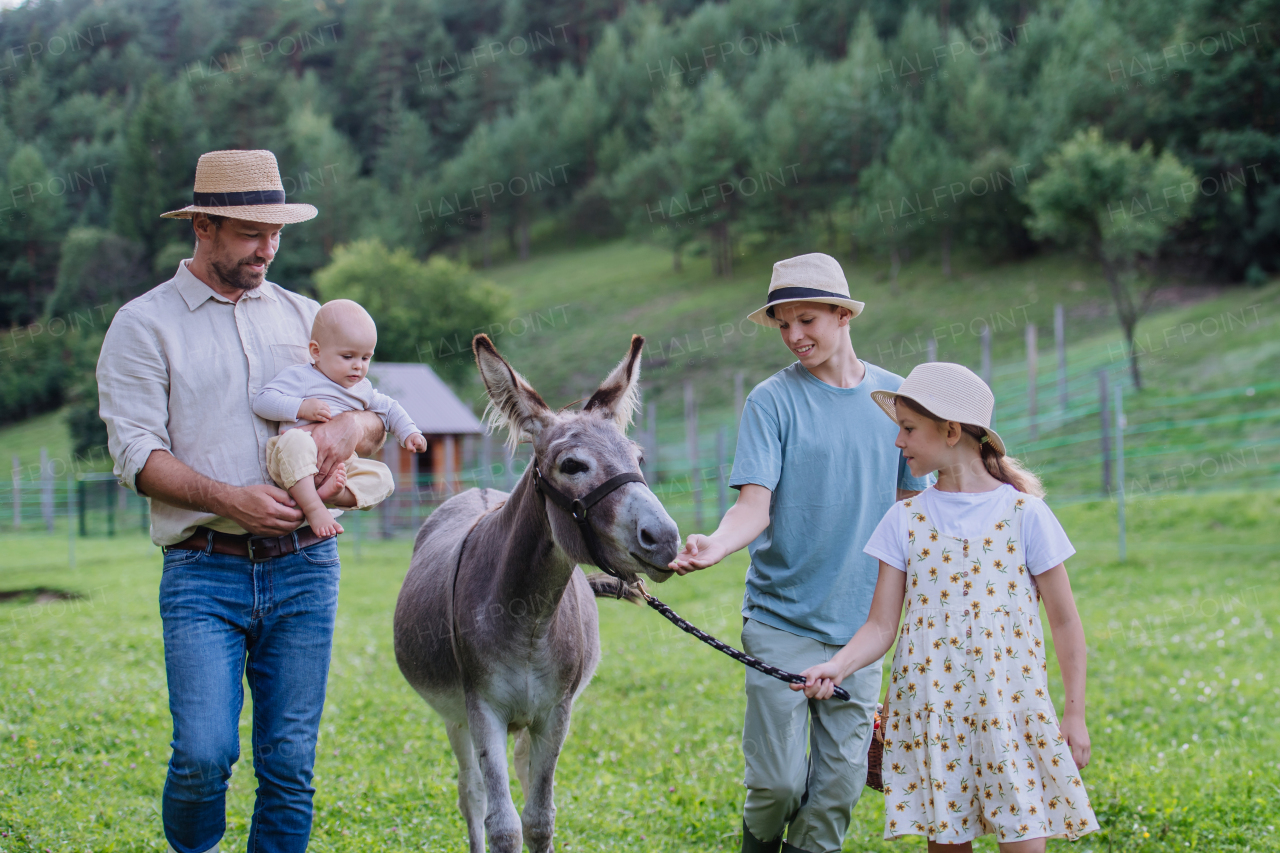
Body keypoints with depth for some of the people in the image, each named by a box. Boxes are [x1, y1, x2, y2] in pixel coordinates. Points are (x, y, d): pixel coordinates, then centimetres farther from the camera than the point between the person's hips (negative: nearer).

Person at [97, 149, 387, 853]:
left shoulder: (302, 315, 15)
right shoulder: (144, 325, 3)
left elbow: (376, 415, 18)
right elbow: (135, 452, -5)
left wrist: (351, 426, -7)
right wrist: (227, 497, -19)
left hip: (303, 565, 3)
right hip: (203, 571, -3)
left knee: (289, 760, 1)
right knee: (205, 752, -14)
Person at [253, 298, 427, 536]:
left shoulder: (362, 388, 24)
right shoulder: (299, 376, 4)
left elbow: (389, 409, 39)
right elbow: (263, 401, -6)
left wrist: (409, 433, 23)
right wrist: (302, 407, -16)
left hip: (341, 464, 6)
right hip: (296, 463, -5)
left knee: (382, 476, -17)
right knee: (294, 440, -39)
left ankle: (336, 492, -41)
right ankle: (314, 509, -45)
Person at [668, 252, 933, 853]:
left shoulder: (893, 397, 6)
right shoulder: (773, 400, -5)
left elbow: (912, 503, 14)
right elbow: (756, 505, -13)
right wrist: (714, 547, -34)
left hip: (860, 621, 3)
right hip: (782, 618, -3)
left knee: (840, 784, 4)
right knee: (778, 782, -4)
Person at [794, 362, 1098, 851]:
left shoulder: (1022, 513, 0)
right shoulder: (906, 520, 6)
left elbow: (1064, 621, 4)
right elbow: (881, 626, 4)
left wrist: (1075, 713, 3)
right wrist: (837, 667, -15)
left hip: (1011, 709, -2)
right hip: (929, 712, 2)